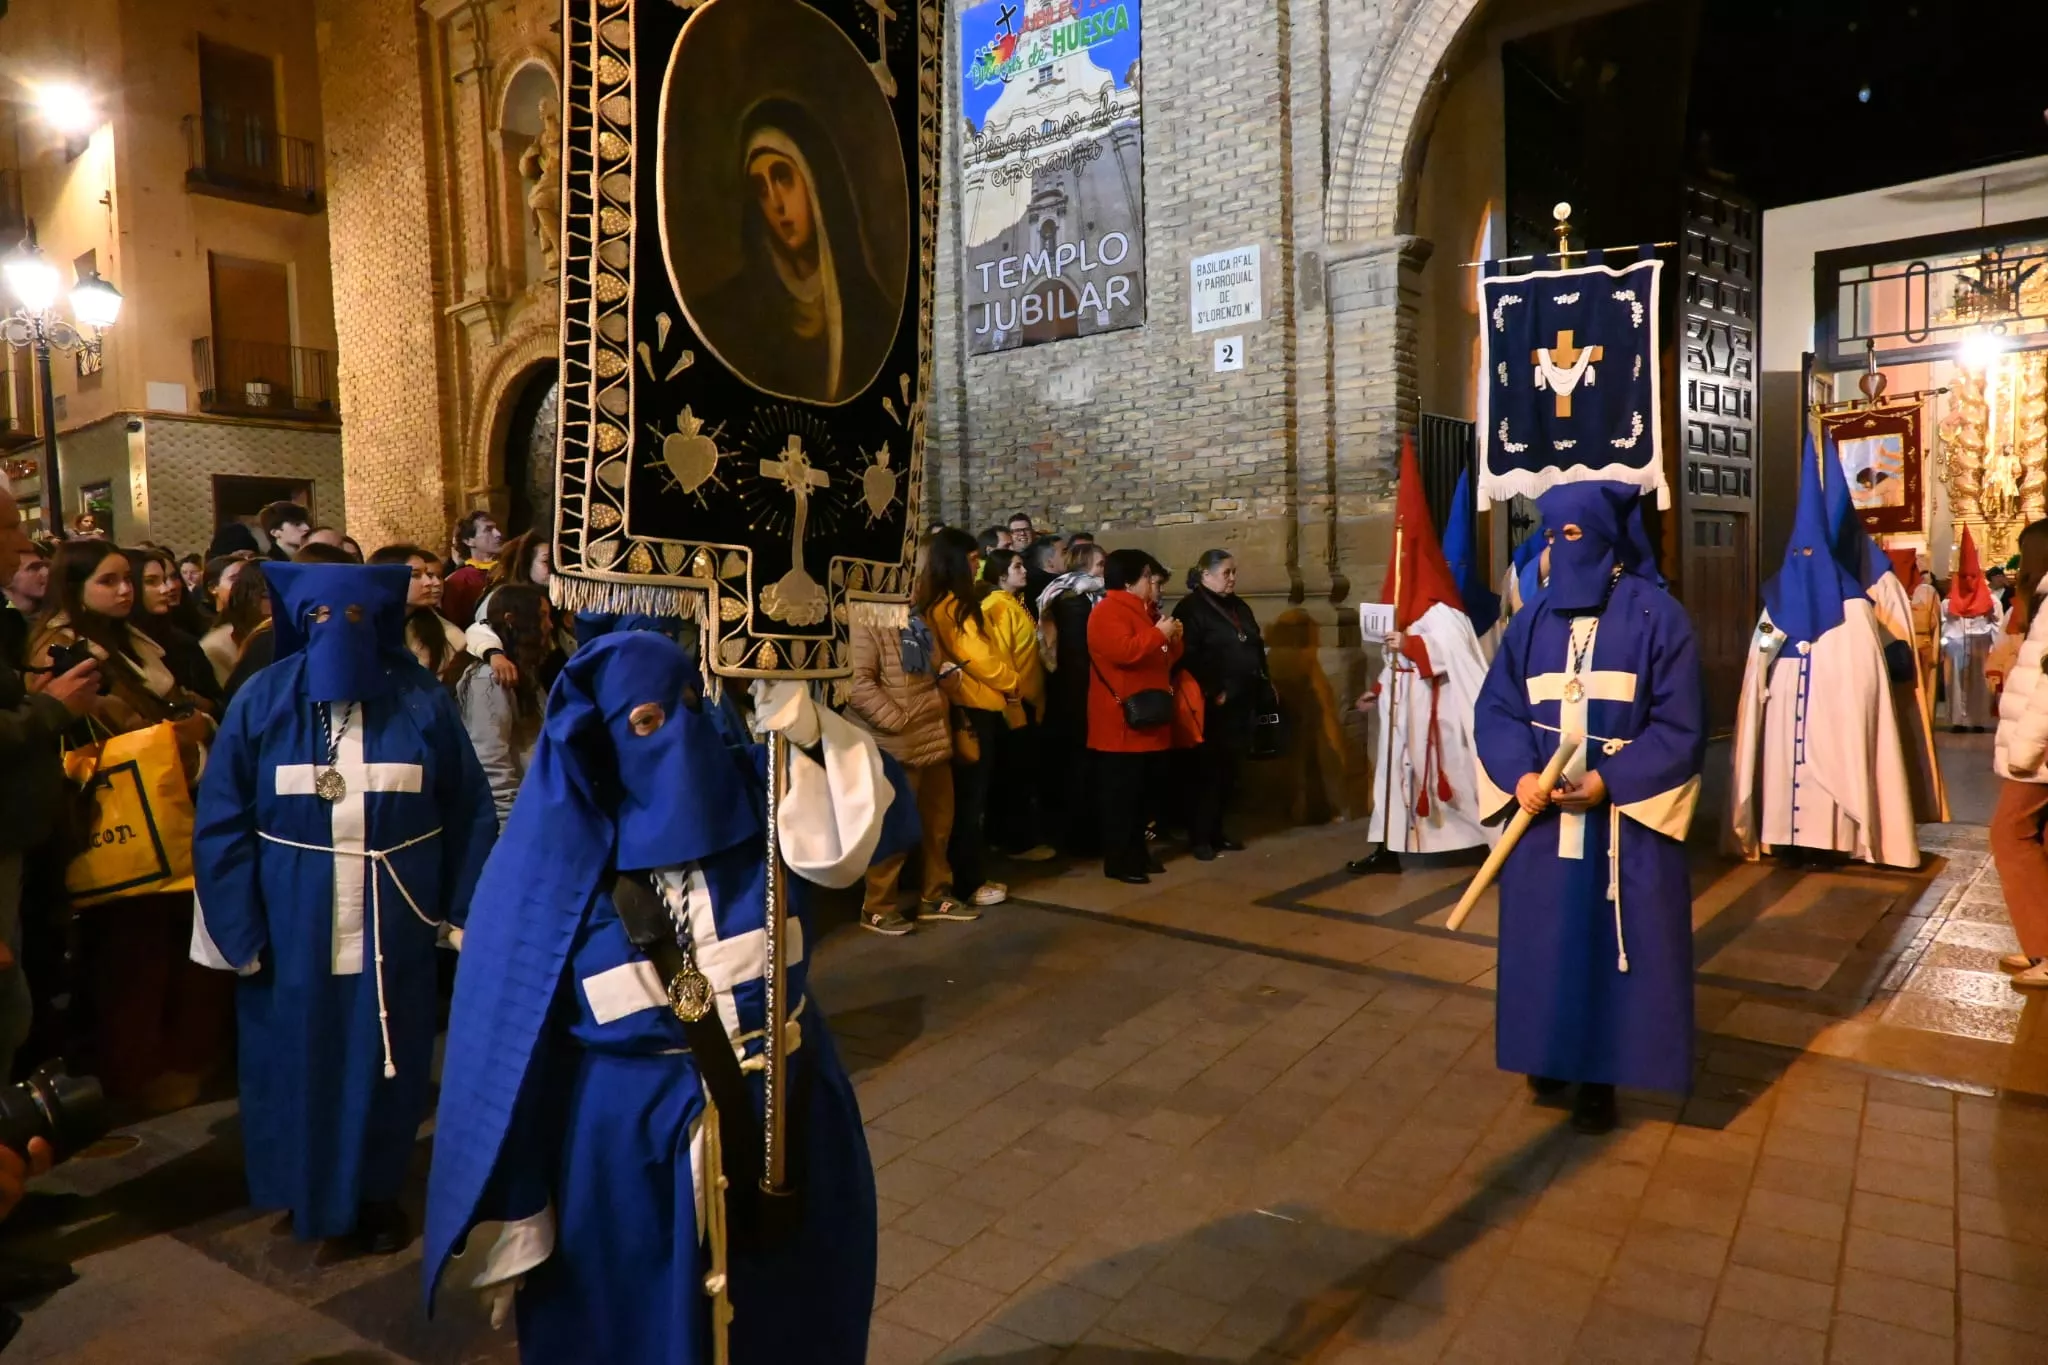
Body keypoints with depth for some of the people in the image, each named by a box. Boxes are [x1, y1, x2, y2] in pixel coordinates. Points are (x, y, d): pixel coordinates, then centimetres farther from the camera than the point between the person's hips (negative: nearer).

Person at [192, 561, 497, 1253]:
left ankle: (375, 1190, 34)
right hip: (290, 928, 0)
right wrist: (233, 930, -9)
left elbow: (469, 814, -2)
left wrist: (466, 910, -5)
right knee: (295, 1060, 13)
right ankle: (302, 1190, 36)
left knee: (385, 1060, 13)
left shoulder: (422, 703, -4)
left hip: (393, 927, 0)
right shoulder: (262, 702, -5)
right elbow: (221, 825, -4)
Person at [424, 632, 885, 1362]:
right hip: (629, 1149, -2)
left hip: (783, 1111, 3)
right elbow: (509, 1038, -8)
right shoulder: (556, 858, -11)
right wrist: (516, 1220, -6)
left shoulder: (750, 790, -6)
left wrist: (811, 737, -34)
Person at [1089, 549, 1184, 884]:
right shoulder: (1107, 611, -12)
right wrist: (1159, 634, -17)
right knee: (1120, 794, -6)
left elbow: (1163, 660, 28)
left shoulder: (1145, 611, 20)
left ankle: (1136, 851, 24)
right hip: (1121, 721, -10)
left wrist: (1173, 641, 7)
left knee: (1142, 791, 14)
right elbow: (1123, 651, -29)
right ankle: (1117, 860, -1)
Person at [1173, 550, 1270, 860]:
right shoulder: (1191, 609, -6)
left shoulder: (1239, 607, 19)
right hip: (1213, 705, -7)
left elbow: (1256, 648, 24)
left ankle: (1216, 832, 19)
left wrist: (1265, 687, 17)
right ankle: (1199, 837, 4)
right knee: (1208, 770, -3)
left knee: (1230, 770, 9)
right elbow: (1189, 657, -15)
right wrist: (1212, 692, -18)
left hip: (1242, 702, 7)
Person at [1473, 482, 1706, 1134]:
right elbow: (1495, 708, 3)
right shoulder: (1534, 618, 5)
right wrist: (1521, 773, -14)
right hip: (1543, 815, 3)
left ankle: (1600, 1074, 21)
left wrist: (1609, 782, -18)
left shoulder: (1655, 615, -6)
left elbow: (1680, 727, -8)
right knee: (1546, 939, 10)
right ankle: (1551, 1051, 29)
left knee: (1614, 942, 6)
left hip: (1625, 818, -3)